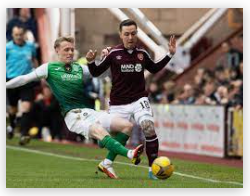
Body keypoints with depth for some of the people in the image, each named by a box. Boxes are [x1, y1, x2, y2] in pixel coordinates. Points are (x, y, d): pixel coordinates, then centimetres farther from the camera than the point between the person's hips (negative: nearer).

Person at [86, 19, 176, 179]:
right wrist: (91, 62, -18)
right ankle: (107, 163, 37)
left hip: (139, 100, 1)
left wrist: (170, 54, 13)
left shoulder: (142, 53, 2)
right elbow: (96, 73, 2)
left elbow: (154, 69, 22)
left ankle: (153, 168, -12)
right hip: (118, 103, -1)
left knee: (149, 128, -21)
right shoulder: (113, 53, -6)